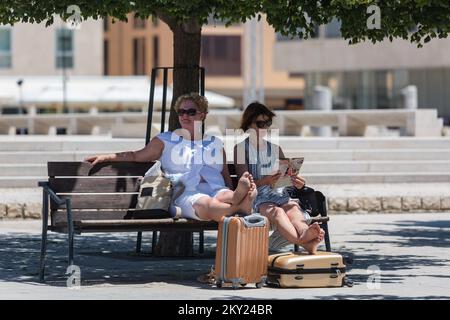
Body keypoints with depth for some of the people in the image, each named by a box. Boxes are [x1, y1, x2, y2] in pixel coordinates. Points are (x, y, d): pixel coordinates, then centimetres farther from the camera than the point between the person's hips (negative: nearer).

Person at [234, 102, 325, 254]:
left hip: (279, 194, 4)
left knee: (293, 210, -33)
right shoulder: (241, 148, 10)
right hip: (257, 197, -4)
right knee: (276, 211, -38)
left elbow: (288, 175, 18)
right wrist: (265, 181, -24)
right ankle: (302, 241, -70)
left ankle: (307, 235, -69)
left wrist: (297, 183, -9)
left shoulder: (275, 148, 25)